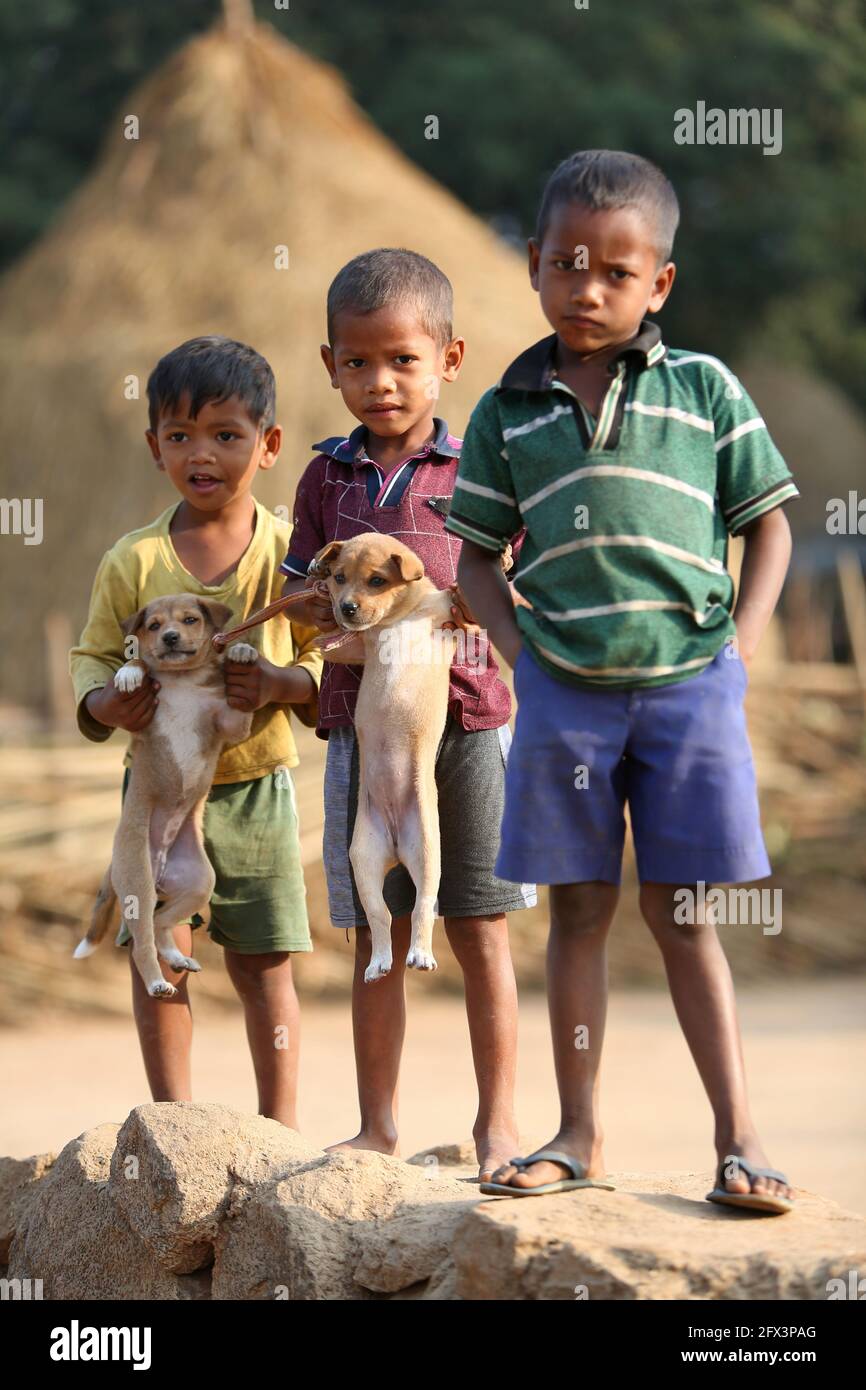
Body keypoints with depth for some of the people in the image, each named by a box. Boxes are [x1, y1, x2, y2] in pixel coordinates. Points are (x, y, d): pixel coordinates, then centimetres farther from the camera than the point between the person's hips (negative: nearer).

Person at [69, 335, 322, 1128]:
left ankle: (281, 1122, 15)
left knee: (263, 961, 5)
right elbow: (94, 656, 5)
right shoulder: (133, 562, -2)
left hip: (256, 784, -1)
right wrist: (107, 703, -16)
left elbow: (325, 658, 1)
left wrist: (283, 683, -19)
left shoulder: (289, 553, -3)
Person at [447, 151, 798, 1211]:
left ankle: (737, 1136, 6)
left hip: (689, 685, -1)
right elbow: (476, 552, 12)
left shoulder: (704, 390, 3)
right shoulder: (508, 412, 6)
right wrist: (519, 650, -2)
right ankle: (579, 1136, 13)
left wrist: (741, 645, -4)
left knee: (679, 912, 1)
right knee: (579, 909, 6)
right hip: (565, 692, 1)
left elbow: (767, 525, 7)